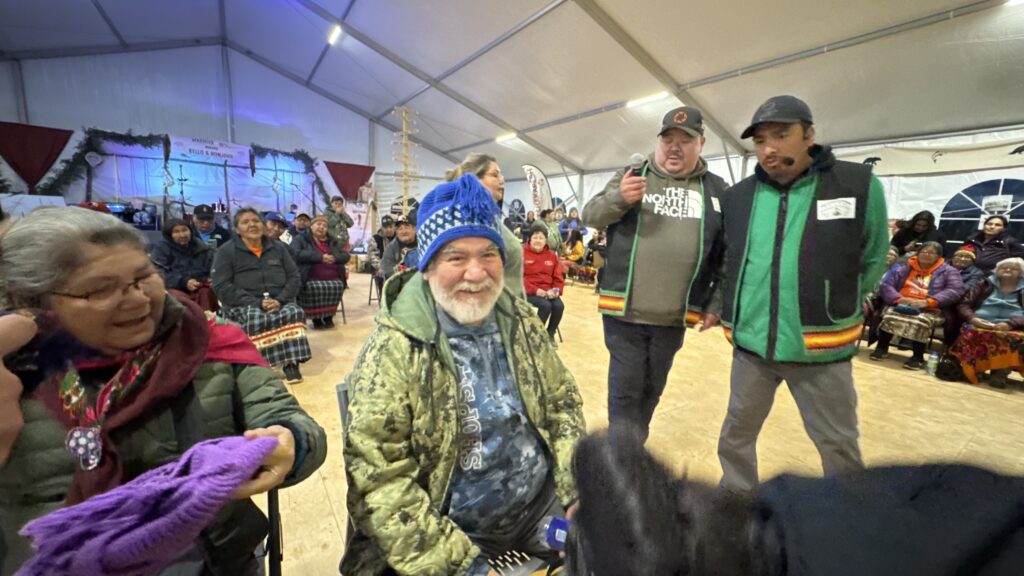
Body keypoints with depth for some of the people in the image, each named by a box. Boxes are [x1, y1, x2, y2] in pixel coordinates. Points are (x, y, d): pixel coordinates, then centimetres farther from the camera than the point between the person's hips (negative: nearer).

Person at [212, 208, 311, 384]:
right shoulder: (226, 251, 5)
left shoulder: (278, 248, 14)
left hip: (280, 302, 2)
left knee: (295, 313, -30)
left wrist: (280, 300, -11)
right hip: (244, 305, -2)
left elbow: (295, 277, 9)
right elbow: (222, 287, -4)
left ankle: (291, 362, -24)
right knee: (255, 319, -36)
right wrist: (257, 302, -17)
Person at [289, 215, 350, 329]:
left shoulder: (333, 241, 21)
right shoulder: (300, 239, 9)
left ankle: (329, 315, -5)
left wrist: (334, 258, -9)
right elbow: (295, 253, -10)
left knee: (338, 286, -27)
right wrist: (320, 257, -17)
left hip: (333, 279, 3)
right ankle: (316, 317, -9)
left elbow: (346, 256, 15)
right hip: (311, 279, -3)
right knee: (314, 288, -33)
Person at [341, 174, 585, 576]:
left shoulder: (522, 321, -3)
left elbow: (563, 404, 4)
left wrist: (579, 494, -4)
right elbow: (378, 480, -19)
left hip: (544, 504, 4)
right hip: (452, 534, -3)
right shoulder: (392, 350, -19)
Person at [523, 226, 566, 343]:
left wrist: (557, 290, -9)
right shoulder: (522, 253, -4)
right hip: (529, 291, -4)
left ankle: (550, 334, 3)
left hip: (548, 291, 5)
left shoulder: (552, 255, 11)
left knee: (559, 305, -22)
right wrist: (535, 290, -19)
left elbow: (557, 277, 12)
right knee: (546, 305, -30)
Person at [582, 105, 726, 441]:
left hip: (674, 316, 3)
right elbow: (590, 216, -1)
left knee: (652, 389, 18)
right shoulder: (630, 174, 3)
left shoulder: (716, 189, 7)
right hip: (625, 311, -2)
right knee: (625, 390, 3)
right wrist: (618, 198, -21)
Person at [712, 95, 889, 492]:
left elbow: (872, 262, 3)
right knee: (736, 435, 18)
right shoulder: (736, 198, 1)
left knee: (839, 447, 15)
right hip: (750, 347, 3)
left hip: (821, 350, -2)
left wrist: (834, 308, 4)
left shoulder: (860, 185, -6)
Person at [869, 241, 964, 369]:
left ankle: (918, 356, -20)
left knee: (920, 321, -36)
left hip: (932, 310, -1)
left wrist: (927, 302, -21)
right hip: (902, 306, 2)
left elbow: (956, 290, -5)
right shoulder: (904, 267, 17)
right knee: (889, 315, -32)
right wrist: (899, 299, -16)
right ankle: (881, 347, -15)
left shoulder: (948, 271, 13)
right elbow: (886, 284, 5)